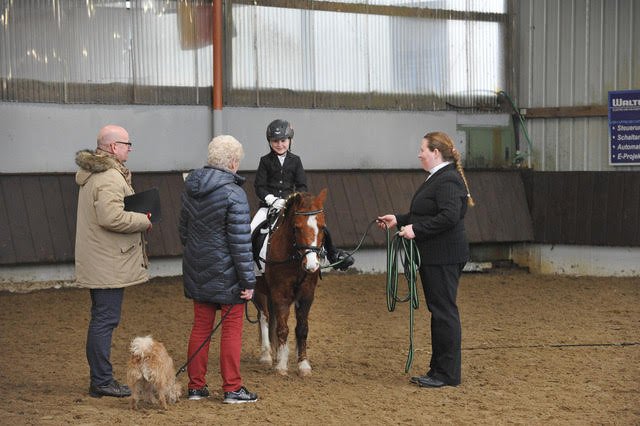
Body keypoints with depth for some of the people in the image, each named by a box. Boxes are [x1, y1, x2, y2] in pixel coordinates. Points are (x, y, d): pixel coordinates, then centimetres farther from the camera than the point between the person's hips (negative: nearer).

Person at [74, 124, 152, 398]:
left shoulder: (93, 174, 17)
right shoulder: (110, 178, -18)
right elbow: (111, 217, -29)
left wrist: (137, 219, 13)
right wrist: (144, 220, -16)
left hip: (97, 262, 11)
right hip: (109, 264, -11)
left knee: (100, 319, 15)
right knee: (105, 320, -6)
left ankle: (99, 379, 21)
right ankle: (102, 382, -2)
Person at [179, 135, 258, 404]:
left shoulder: (191, 188, 4)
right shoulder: (233, 194, -18)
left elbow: (183, 228, 16)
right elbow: (240, 242, -18)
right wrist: (248, 281, -13)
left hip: (197, 269, 7)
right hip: (226, 273, -7)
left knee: (201, 326, 13)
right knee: (232, 329, 3)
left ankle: (196, 386, 17)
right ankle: (232, 389, 8)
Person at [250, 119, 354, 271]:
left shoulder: (295, 161, 6)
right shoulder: (265, 161, 2)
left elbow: (302, 186, 5)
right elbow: (259, 187, -1)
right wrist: (272, 200, -17)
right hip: (269, 204, -1)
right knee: (251, 231, -22)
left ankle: (334, 255, 6)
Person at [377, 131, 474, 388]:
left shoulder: (447, 181, -17)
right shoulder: (437, 178, 17)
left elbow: (449, 216, -28)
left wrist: (416, 229, -24)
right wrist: (398, 220, 18)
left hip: (444, 258, -11)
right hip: (434, 258, 11)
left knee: (444, 310, -6)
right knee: (438, 311, 14)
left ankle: (448, 374, -2)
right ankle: (439, 369, 20)